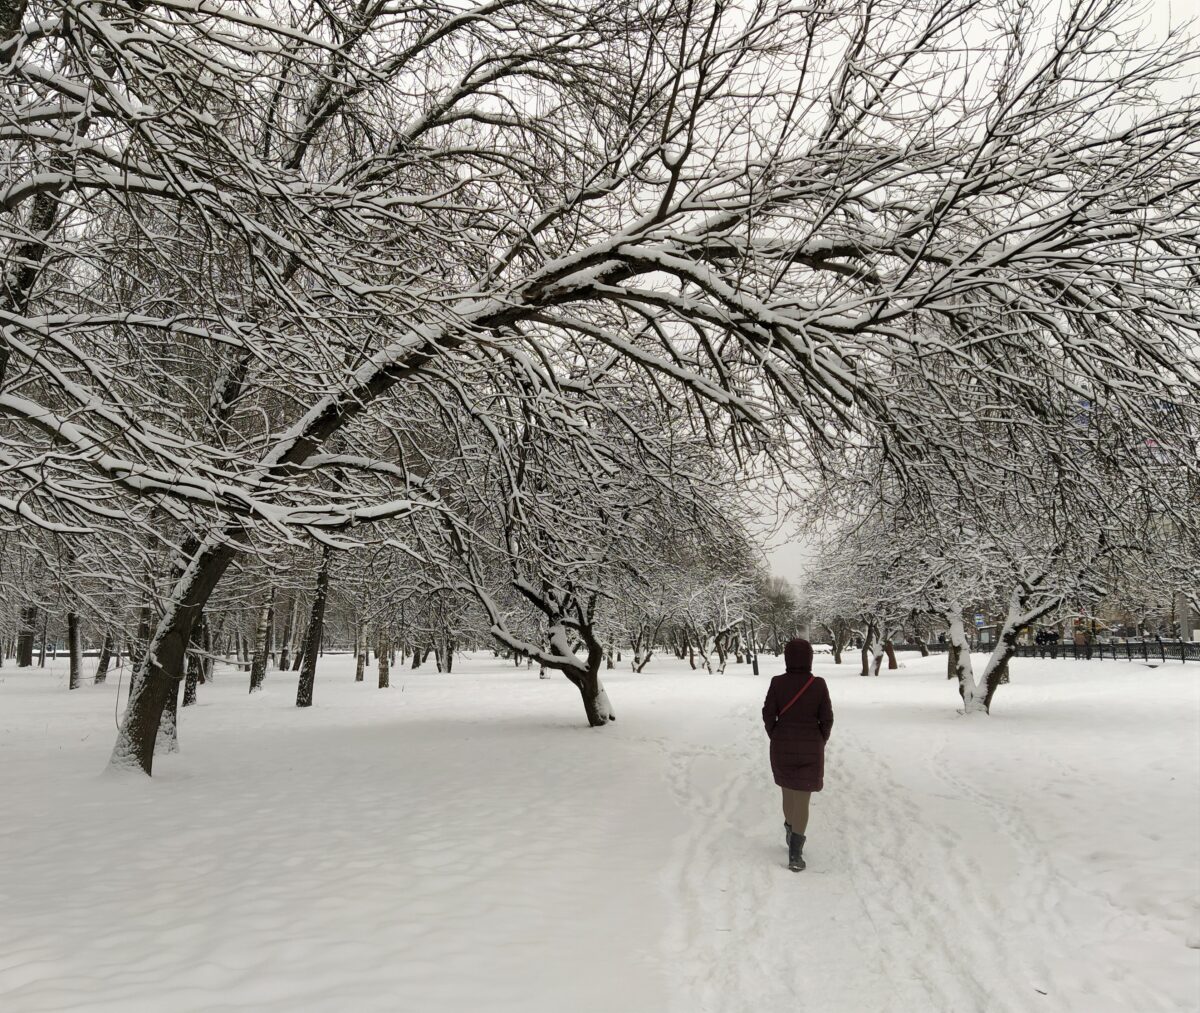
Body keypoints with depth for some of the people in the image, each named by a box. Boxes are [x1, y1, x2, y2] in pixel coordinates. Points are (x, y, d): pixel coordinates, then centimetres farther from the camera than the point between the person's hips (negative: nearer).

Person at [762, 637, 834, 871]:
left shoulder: (777, 682, -9)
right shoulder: (818, 684, -10)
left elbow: (768, 714, -7)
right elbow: (827, 718, -7)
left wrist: (775, 739, 9)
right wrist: (820, 742, 9)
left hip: (782, 746, 1)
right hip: (810, 747, -1)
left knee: (788, 788, 25)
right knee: (803, 798, 3)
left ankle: (790, 831, 42)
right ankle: (795, 854, -3)